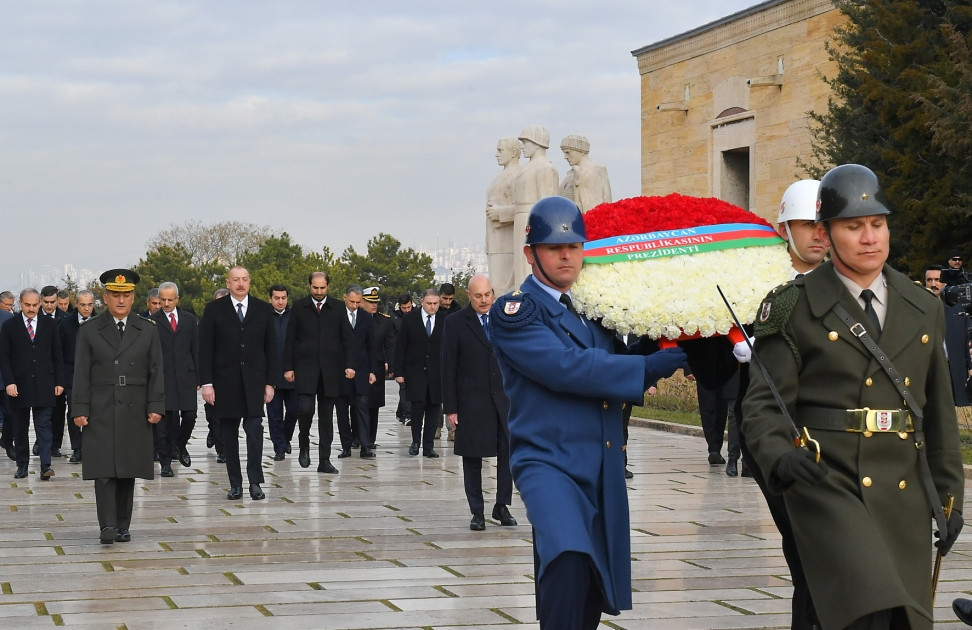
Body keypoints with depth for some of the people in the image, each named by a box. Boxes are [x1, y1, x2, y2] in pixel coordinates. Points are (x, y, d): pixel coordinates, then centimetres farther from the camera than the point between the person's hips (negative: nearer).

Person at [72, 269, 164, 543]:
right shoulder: (89, 331, 5)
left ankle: (123, 526, 11)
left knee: (128, 470, 4)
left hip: (135, 413, 2)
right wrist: (80, 410, -5)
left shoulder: (148, 331, 8)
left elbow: (156, 373, 6)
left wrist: (155, 406, -2)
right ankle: (107, 526, -11)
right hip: (101, 413, -1)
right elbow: (81, 375, 2)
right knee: (104, 469, -8)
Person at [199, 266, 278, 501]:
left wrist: (270, 382, 2)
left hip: (254, 382, 0)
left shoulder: (263, 310, 7)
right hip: (225, 382, 0)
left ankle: (255, 482, -5)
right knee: (229, 435, 4)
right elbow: (205, 349, 0)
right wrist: (207, 383, -6)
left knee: (254, 431, -10)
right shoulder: (214, 310, 2)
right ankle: (235, 484, 10)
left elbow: (271, 348, 8)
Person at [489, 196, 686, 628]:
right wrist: (647, 368, -16)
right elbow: (565, 367, -19)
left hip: (603, 473, 7)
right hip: (548, 462, -7)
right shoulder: (514, 312, -5)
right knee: (570, 560, -33)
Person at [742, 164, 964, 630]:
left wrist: (949, 496, 16)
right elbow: (764, 404, -6)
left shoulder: (924, 310, 13)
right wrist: (780, 456, -26)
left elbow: (939, 412, 17)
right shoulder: (795, 308, -1)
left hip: (904, 494, 5)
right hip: (826, 484, -5)